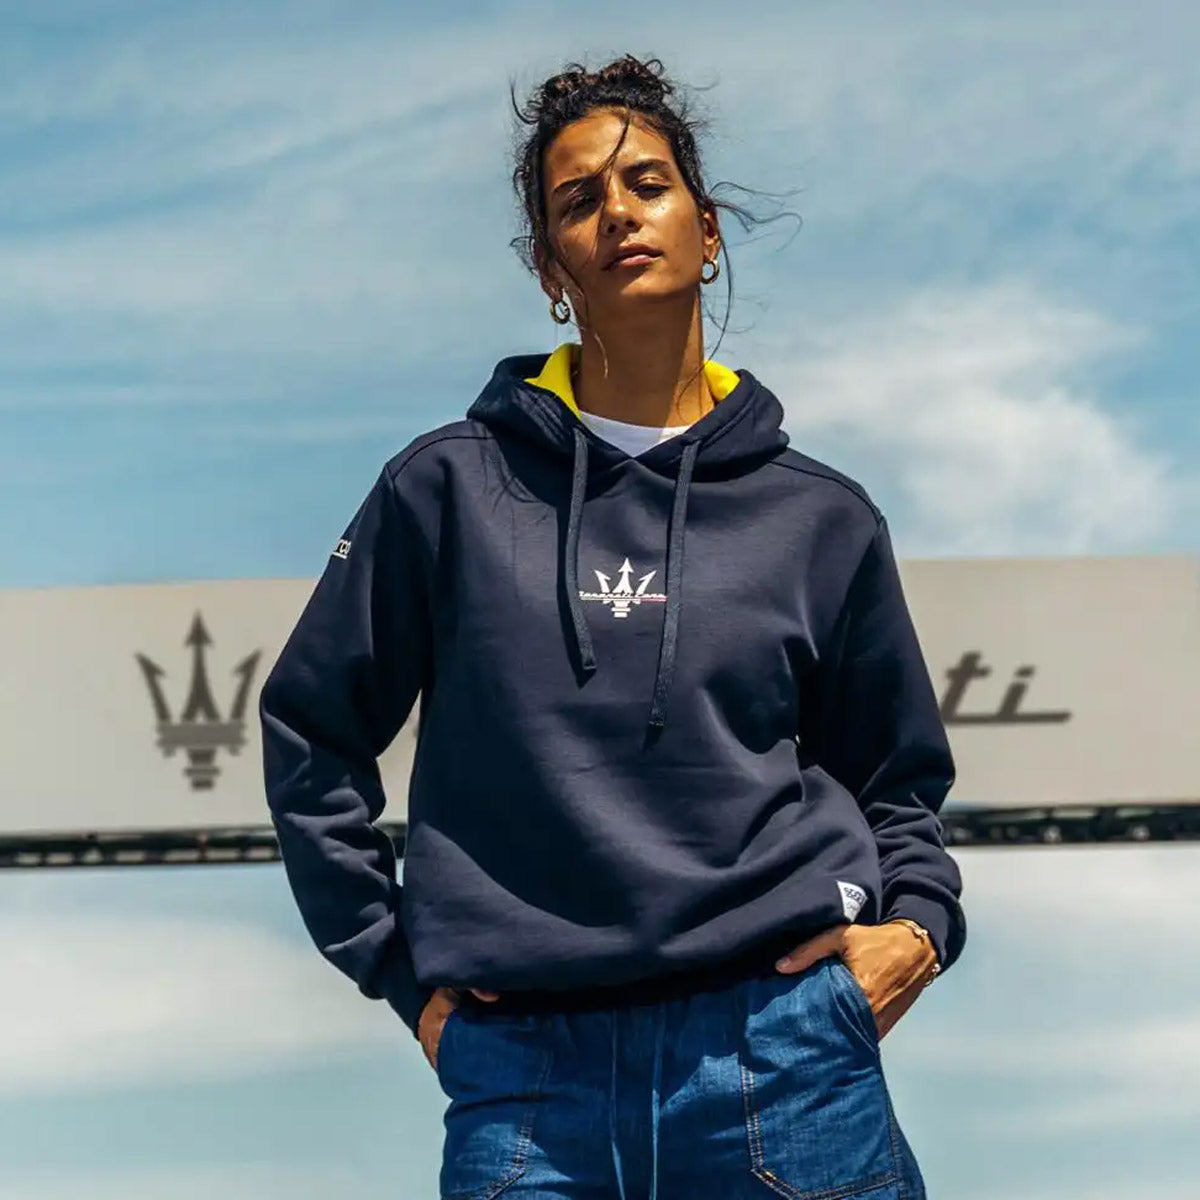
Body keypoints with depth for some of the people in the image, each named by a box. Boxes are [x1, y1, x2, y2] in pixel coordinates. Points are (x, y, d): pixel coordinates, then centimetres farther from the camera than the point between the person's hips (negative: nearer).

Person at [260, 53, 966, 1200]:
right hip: (524, 1076, -1)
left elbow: (895, 776, 18)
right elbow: (310, 734, 11)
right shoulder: (449, 488, 4)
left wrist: (919, 921, 1)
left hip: (781, 1060, 1)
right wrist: (396, 964, 7)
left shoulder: (821, 518, 9)